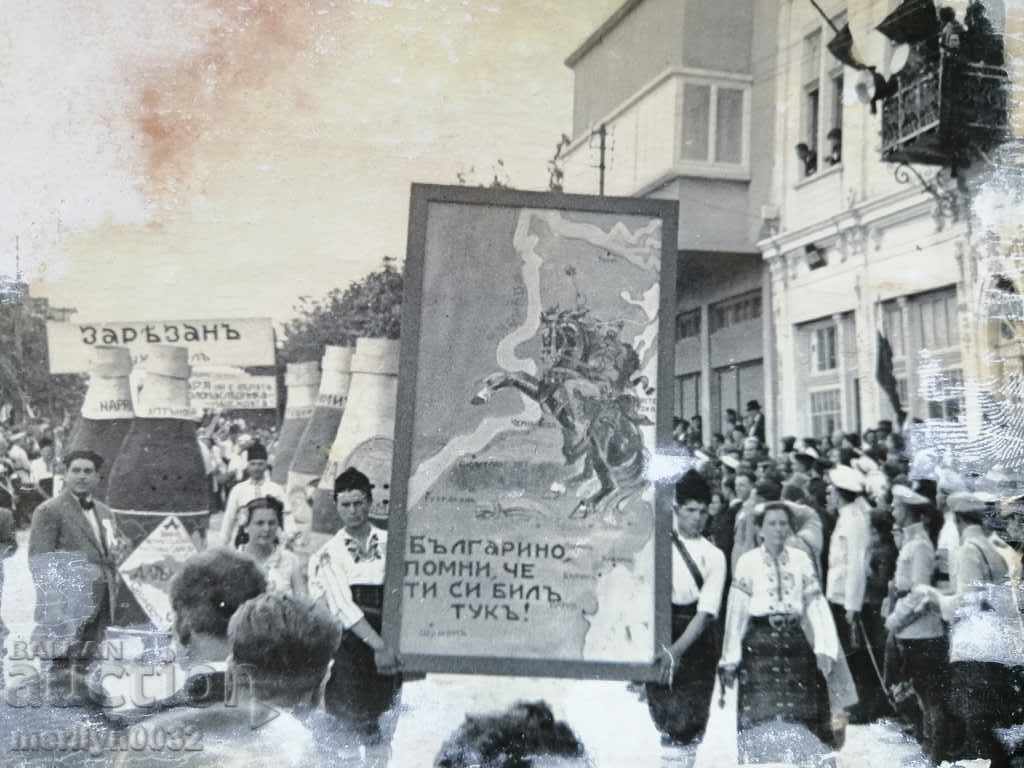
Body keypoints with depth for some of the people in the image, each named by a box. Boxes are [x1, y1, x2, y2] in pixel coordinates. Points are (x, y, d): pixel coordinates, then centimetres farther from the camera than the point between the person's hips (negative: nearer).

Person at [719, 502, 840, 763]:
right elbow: (736, 612, -3)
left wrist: (824, 647, -12)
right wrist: (730, 660, -4)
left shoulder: (801, 560, 5)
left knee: (801, 717, 5)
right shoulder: (747, 562, -2)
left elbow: (816, 604, 0)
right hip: (760, 644, -2)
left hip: (795, 643, 2)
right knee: (763, 718, -1)